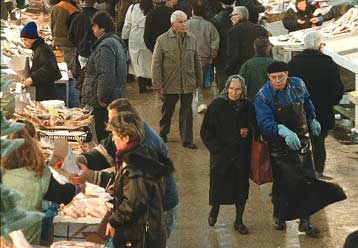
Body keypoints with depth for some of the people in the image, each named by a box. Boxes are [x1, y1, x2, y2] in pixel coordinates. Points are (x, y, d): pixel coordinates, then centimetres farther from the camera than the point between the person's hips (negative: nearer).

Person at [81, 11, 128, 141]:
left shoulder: (105, 46, -18)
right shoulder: (116, 41, 16)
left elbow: (106, 76, -25)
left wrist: (102, 97, -17)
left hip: (105, 102, -11)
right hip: (116, 98, 11)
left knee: (103, 135, -6)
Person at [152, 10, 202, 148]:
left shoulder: (192, 39, 3)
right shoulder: (162, 40, -8)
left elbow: (197, 61, 11)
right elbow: (156, 64, -7)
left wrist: (198, 80, 11)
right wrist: (158, 84, -9)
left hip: (188, 84, 2)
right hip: (169, 84, -2)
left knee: (187, 113, 4)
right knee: (167, 111, 15)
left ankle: (187, 140, 12)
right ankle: (163, 134, 35)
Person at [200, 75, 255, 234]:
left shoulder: (248, 107, 1)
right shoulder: (217, 105, -6)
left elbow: (254, 126, 16)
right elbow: (205, 131, -3)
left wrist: (248, 131, -7)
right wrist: (216, 148, -11)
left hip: (242, 155, 2)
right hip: (221, 154, -2)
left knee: (241, 186, 3)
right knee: (218, 184, 2)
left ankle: (239, 220, 17)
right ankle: (214, 210, 33)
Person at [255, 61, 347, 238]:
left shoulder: (298, 85, -3)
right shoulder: (263, 97, -18)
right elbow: (265, 123, -28)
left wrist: (312, 120, 24)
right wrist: (284, 131, -42)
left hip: (301, 141, 4)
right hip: (279, 146, -4)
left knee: (307, 181, 2)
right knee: (283, 183, 2)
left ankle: (305, 221, 13)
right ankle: (279, 216, 26)